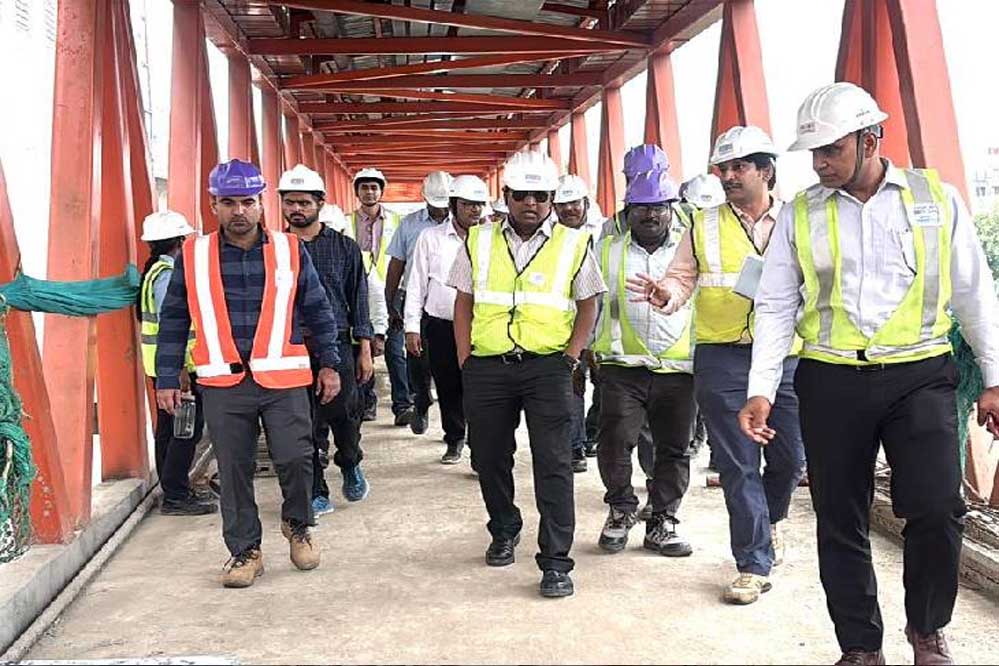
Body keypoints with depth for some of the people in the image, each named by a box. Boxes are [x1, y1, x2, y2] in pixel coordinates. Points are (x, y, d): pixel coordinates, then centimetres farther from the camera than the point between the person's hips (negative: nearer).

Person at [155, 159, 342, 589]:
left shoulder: (290, 251, 4)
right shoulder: (193, 256, 4)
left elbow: (318, 311, 11)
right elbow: (173, 320, 9)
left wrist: (329, 364, 8)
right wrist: (167, 379, 6)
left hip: (283, 380, 0)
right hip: (223, 384, 1)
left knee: (295, 460, -4)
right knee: (233, 471, 7)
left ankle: (297, 526, 26)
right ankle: (245, 551, 24)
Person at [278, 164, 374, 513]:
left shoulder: (344, 247, 4)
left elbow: (358, 300, 5)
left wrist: (364, 351, 2)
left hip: (337, 346, -1)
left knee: (344, 416, 4)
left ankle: (350, 466, 35)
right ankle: (316, 492, 19)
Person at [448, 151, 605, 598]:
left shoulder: (574, 245, 3)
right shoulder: (478, 242, 8)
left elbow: (587, 305, 8)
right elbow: (464, 304, 11)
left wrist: (571, 356, -3)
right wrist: (465, 360, 4)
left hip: (547, 366, -2)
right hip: (487, 367, 3)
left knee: (553, 463, -5)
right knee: (489, 457, 13)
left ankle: (555, 562, 2)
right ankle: (504, 533, 37)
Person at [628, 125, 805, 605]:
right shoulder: (705, 226, 8)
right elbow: (683, 276, 5)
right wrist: (666, 293, -17)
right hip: (722, 358, 0)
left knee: (790, 456, 9)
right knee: (738, 465, 2)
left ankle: (771, 516, 43)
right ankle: (754, 564, 13)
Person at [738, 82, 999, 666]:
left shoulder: (936, 197, 4)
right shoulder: (801, 214, 5)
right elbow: (775, 307, 5)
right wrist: (761, 391, -3)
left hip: (921, 376, -1)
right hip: (832, 381, 1)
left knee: (937, 508, -12)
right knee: (840, 522, 6)